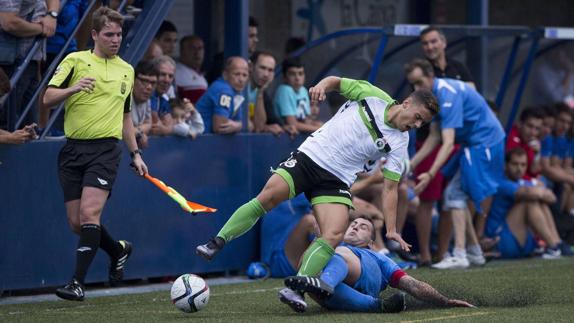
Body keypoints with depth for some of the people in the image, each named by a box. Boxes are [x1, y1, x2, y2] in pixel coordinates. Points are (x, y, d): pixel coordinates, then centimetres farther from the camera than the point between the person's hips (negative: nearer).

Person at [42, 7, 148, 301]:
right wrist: (73, 88, -23)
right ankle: (118, 250, 30)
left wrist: (135, 154, 21)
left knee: (89, 213, -18)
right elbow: (48, 98, -5)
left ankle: (77, 282, -17)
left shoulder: (126, 70, 14)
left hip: (105, 149, 0)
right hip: (73, 148, 0)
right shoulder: (75, 61, 3)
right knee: (76, 222, 2)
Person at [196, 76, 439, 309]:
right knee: (268, 196, -23)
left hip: (336, 182, 1)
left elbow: (390, 188, 3)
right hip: (309, 156, -1)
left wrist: (391, 229, -6)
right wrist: (323, 85, -14)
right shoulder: (374, 96, 0)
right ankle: (216, 244, -16)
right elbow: (337, 82, 10)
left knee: (333, 236, -21)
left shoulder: (398, 144, 3)